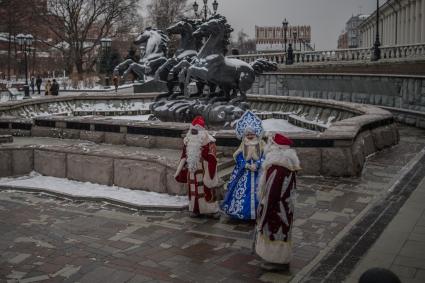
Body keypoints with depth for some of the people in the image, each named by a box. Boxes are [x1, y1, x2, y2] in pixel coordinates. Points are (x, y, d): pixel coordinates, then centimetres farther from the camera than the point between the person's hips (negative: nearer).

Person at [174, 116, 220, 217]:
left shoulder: (208, 141, -14)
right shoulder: (187, 140, 4)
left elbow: (211, 159, -13)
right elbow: (184, 156, 12)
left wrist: (209, 174, -15)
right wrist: (180, 170, 14)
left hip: (203, 172, -5)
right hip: (192, 171, 5)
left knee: (207, 190, 1)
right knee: (193, 190, 11)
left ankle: (213, 210, 14)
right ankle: (195, 209, 23)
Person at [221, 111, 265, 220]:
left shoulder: (261, 144, 2)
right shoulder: (243, 146, 4)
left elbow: (263, 158, -5)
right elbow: (239, 159, -3)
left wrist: (257, 165, -21)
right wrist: (248, 166, -16)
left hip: (258, 172, -1)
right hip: (244, 173, 1)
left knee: (257, 192, -4)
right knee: (243, 192, 0)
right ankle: (243, 212, 11)